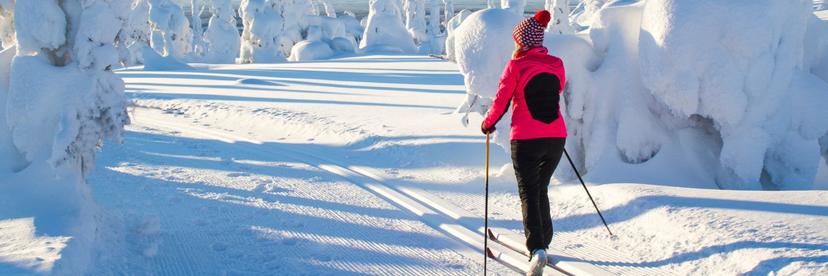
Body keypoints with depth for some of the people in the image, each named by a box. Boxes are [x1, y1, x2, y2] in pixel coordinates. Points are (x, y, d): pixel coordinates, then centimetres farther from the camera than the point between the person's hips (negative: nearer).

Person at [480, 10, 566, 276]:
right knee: (541, 189, 21)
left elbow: (501, 101, -4)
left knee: (529, 194, 0)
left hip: (526, 140, -4)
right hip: (557, 138, 5)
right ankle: (544, 241, 29)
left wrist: (488, 123, 13)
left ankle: (536, 249, -16)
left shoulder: (516, 66, -8)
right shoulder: (557, 65, 5)